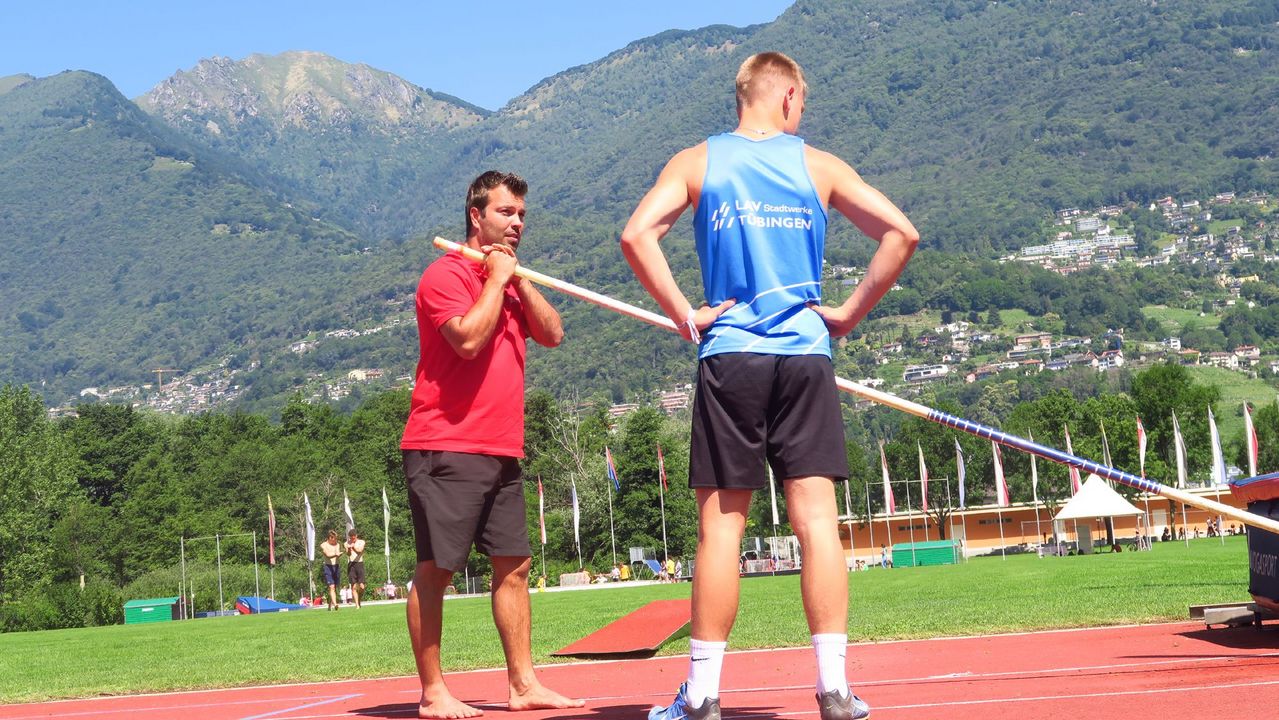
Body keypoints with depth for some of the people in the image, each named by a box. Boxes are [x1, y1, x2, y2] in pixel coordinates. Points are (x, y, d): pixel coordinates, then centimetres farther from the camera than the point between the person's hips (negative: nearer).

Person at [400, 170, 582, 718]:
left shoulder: (511, 280, 19)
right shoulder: (447, 274, -6)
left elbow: (552, 334, 8)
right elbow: (468, 338, -21)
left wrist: (518, 279, 0)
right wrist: (496, 279, -11)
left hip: (501, 449, 9)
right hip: (446, 448, -8)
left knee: (513, 565, 7)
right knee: (435, 569, -5)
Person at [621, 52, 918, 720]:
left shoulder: (696, 162, 7)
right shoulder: (818, 165, 8)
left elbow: (636, 235, -8)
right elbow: (901, 233, 2)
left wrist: (686, 316, -3)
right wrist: (849, 314, 6)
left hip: (728, 356, 0)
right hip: (805, 356, 0)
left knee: (720, 526, 2)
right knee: (816, 520, 1)